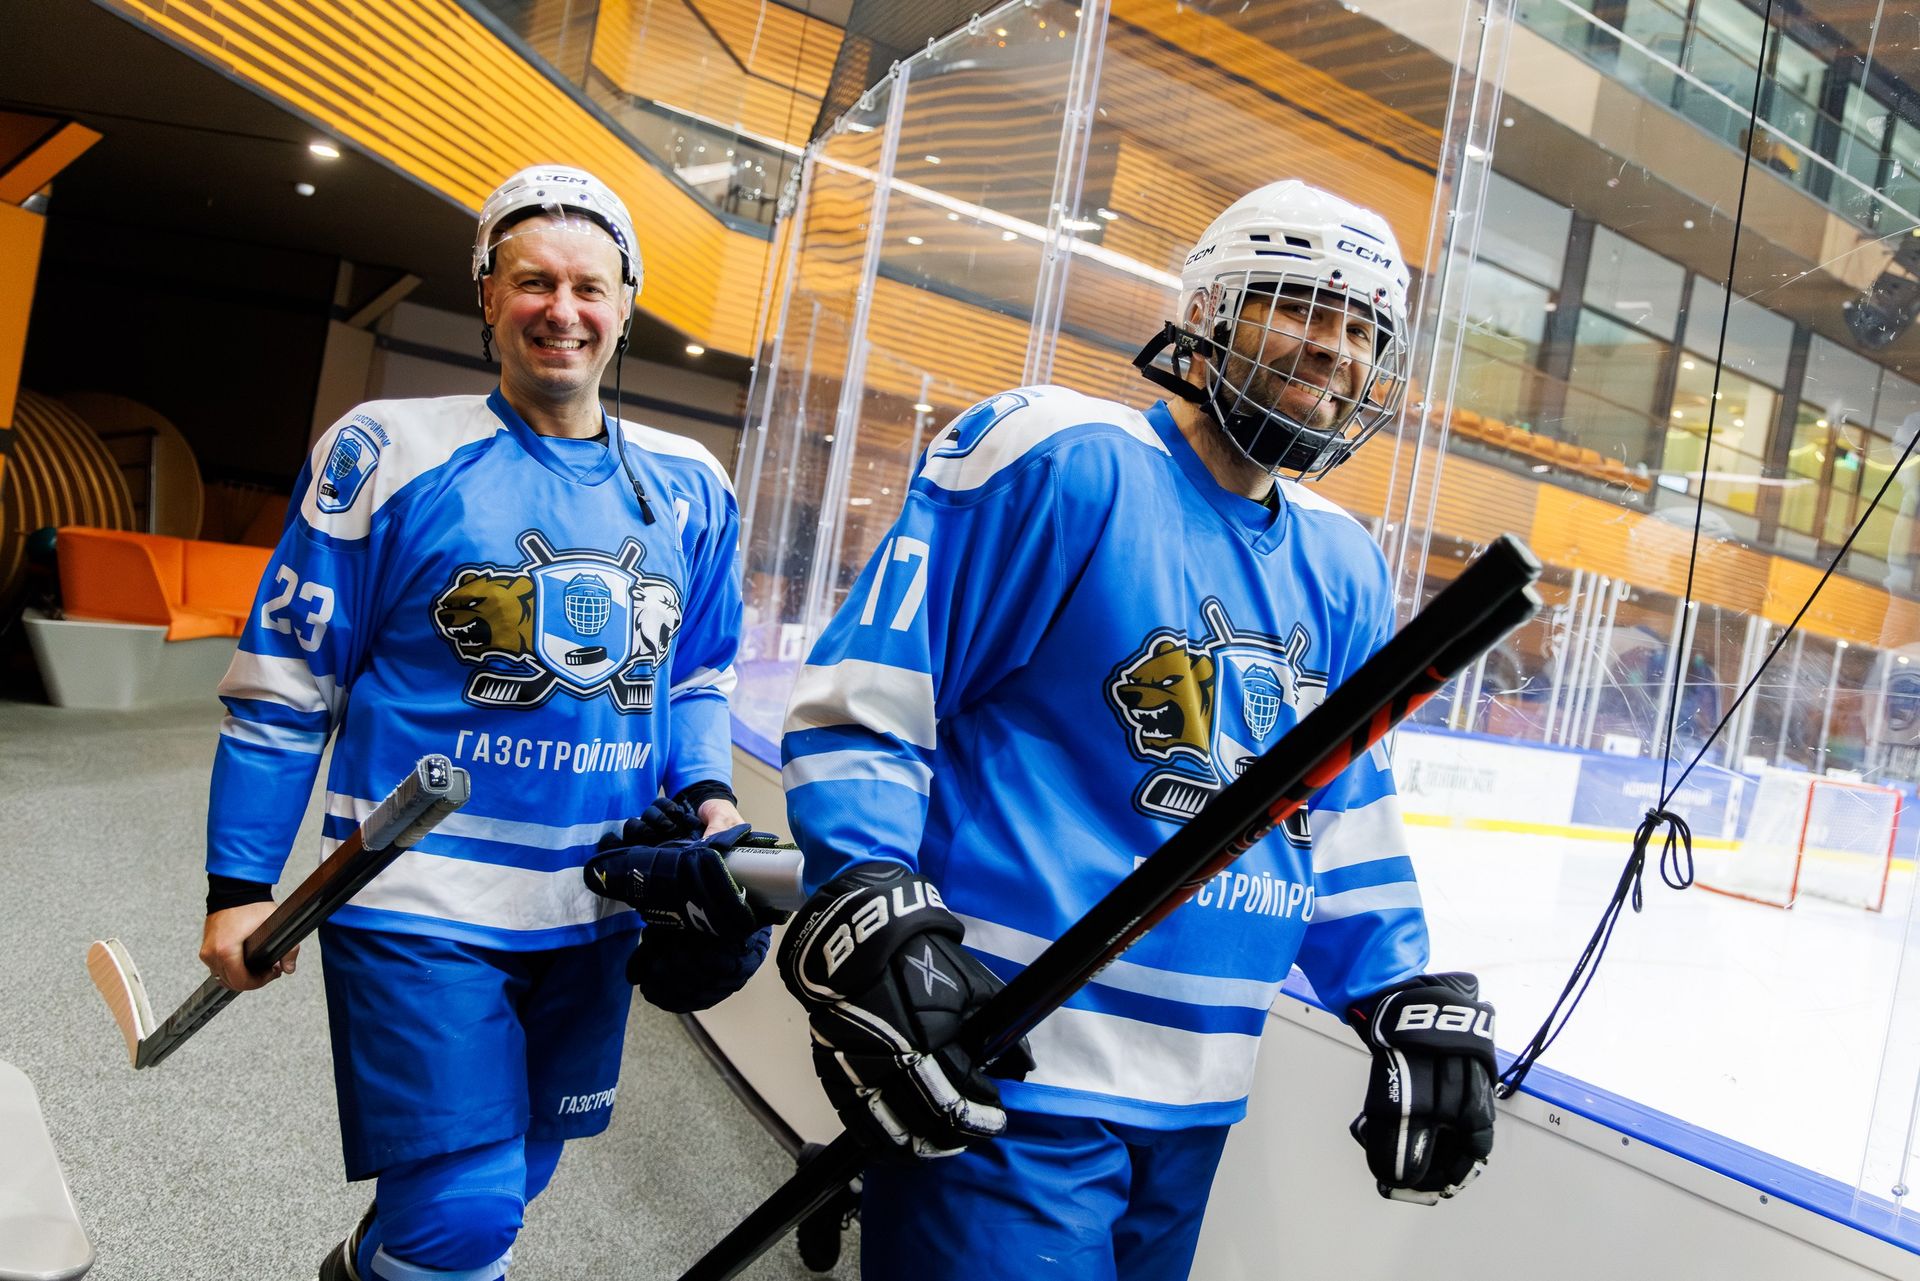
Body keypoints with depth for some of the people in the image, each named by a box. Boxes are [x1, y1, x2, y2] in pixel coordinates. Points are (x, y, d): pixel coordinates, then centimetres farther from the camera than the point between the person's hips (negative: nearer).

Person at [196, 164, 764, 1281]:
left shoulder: (689, 487, 5)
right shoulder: (392, 452, -7)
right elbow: (286, 683, -3)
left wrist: (708, 795, -2)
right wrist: (241, 882, -3)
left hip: (599, 904, 5)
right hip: (425, 899, -4)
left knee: (510, 1175, 21)